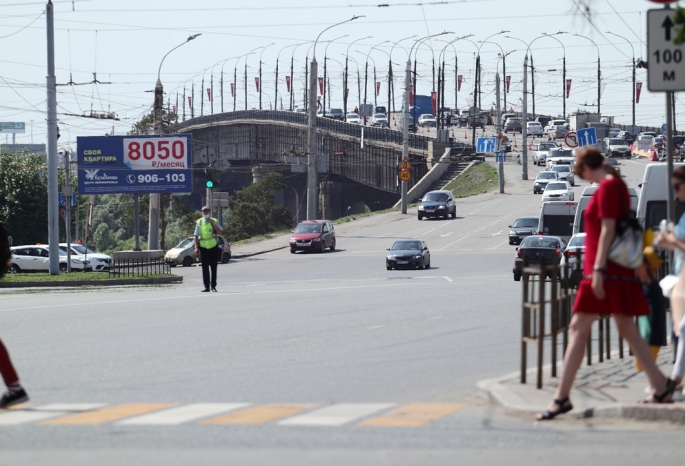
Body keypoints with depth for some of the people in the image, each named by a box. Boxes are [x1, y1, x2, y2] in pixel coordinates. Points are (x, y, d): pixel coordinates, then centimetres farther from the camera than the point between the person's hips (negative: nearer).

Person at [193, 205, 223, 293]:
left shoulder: (214, 221, 4)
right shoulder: (199, 222, 5)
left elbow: (220, 232, -5)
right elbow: (196, 235, 4)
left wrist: (213, 225, -15)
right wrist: (196, 247, -5)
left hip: (213, 247, 0)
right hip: (203, 248, 0)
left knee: (213, 267, 3)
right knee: (205, 268, -1)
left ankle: (213, 286, 10)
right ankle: (206, 286, 1)